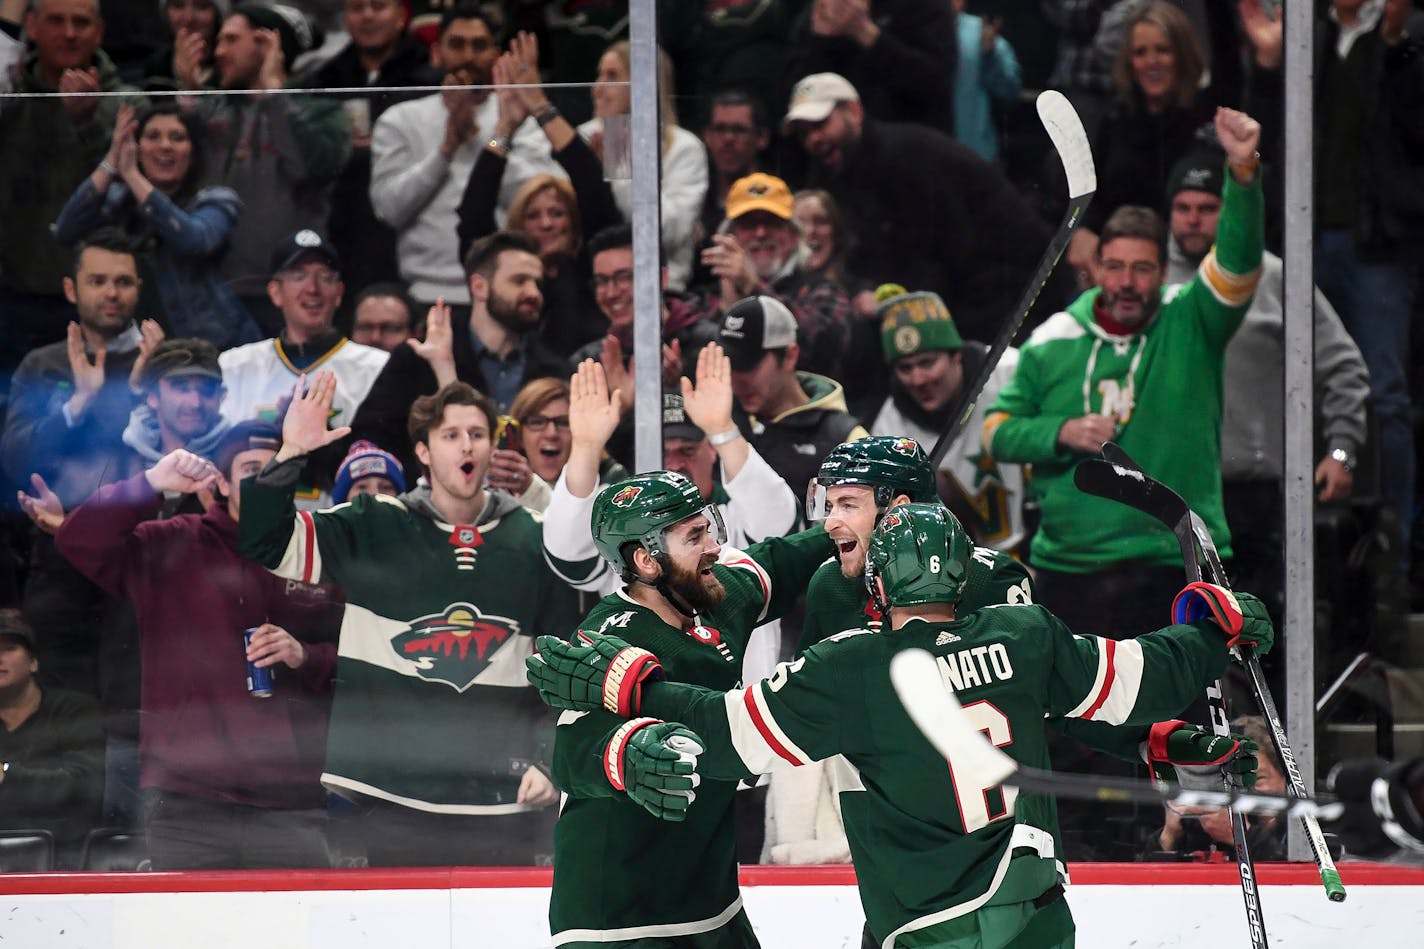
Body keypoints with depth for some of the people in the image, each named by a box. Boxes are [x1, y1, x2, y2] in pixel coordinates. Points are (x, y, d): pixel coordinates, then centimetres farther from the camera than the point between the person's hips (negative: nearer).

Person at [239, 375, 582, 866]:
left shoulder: (533, 542, 7)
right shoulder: (374, 529, 3)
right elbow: (262, 541, -5)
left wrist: (549, 762, 3)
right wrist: (290, 454, -17)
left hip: (502, 802, 1)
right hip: (394, 797, -1)